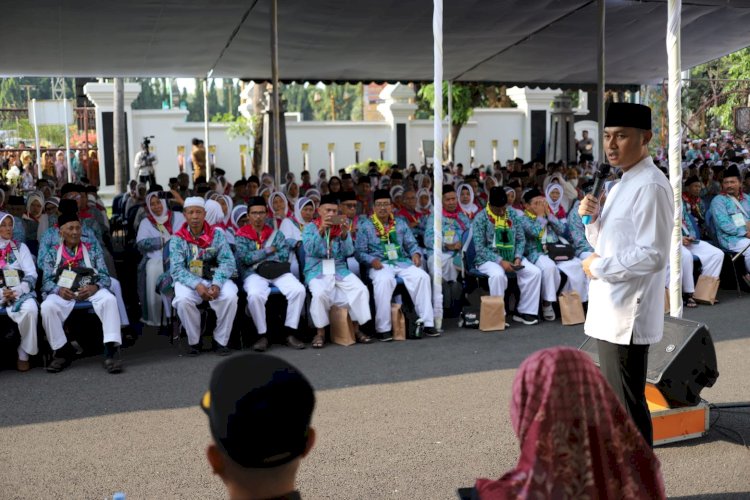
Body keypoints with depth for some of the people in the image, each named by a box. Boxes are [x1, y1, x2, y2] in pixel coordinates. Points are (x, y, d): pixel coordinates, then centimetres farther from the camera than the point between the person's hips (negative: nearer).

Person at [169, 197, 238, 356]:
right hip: (189, 281, 0)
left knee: (230, 296, -29)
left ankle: (221, 340, -9)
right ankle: (194, 341, -8)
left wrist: (217, 284, -24)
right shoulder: (177, 239, 1)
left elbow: (227, 261, -6)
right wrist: (197, 285, -26)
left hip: (215, 279, 1)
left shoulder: (217, 235, 3)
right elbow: (177, 269, -9)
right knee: (183, 300, -32)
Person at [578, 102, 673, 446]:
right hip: (609, 310, 10)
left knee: (628, 404, -1)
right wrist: (592, 218, 1)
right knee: (615, 401, 20)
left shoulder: (651, 186, -16)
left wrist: (598, 267, -15)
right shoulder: (623, 184, 14)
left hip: (628, 314, -10)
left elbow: (653, 256, -24)